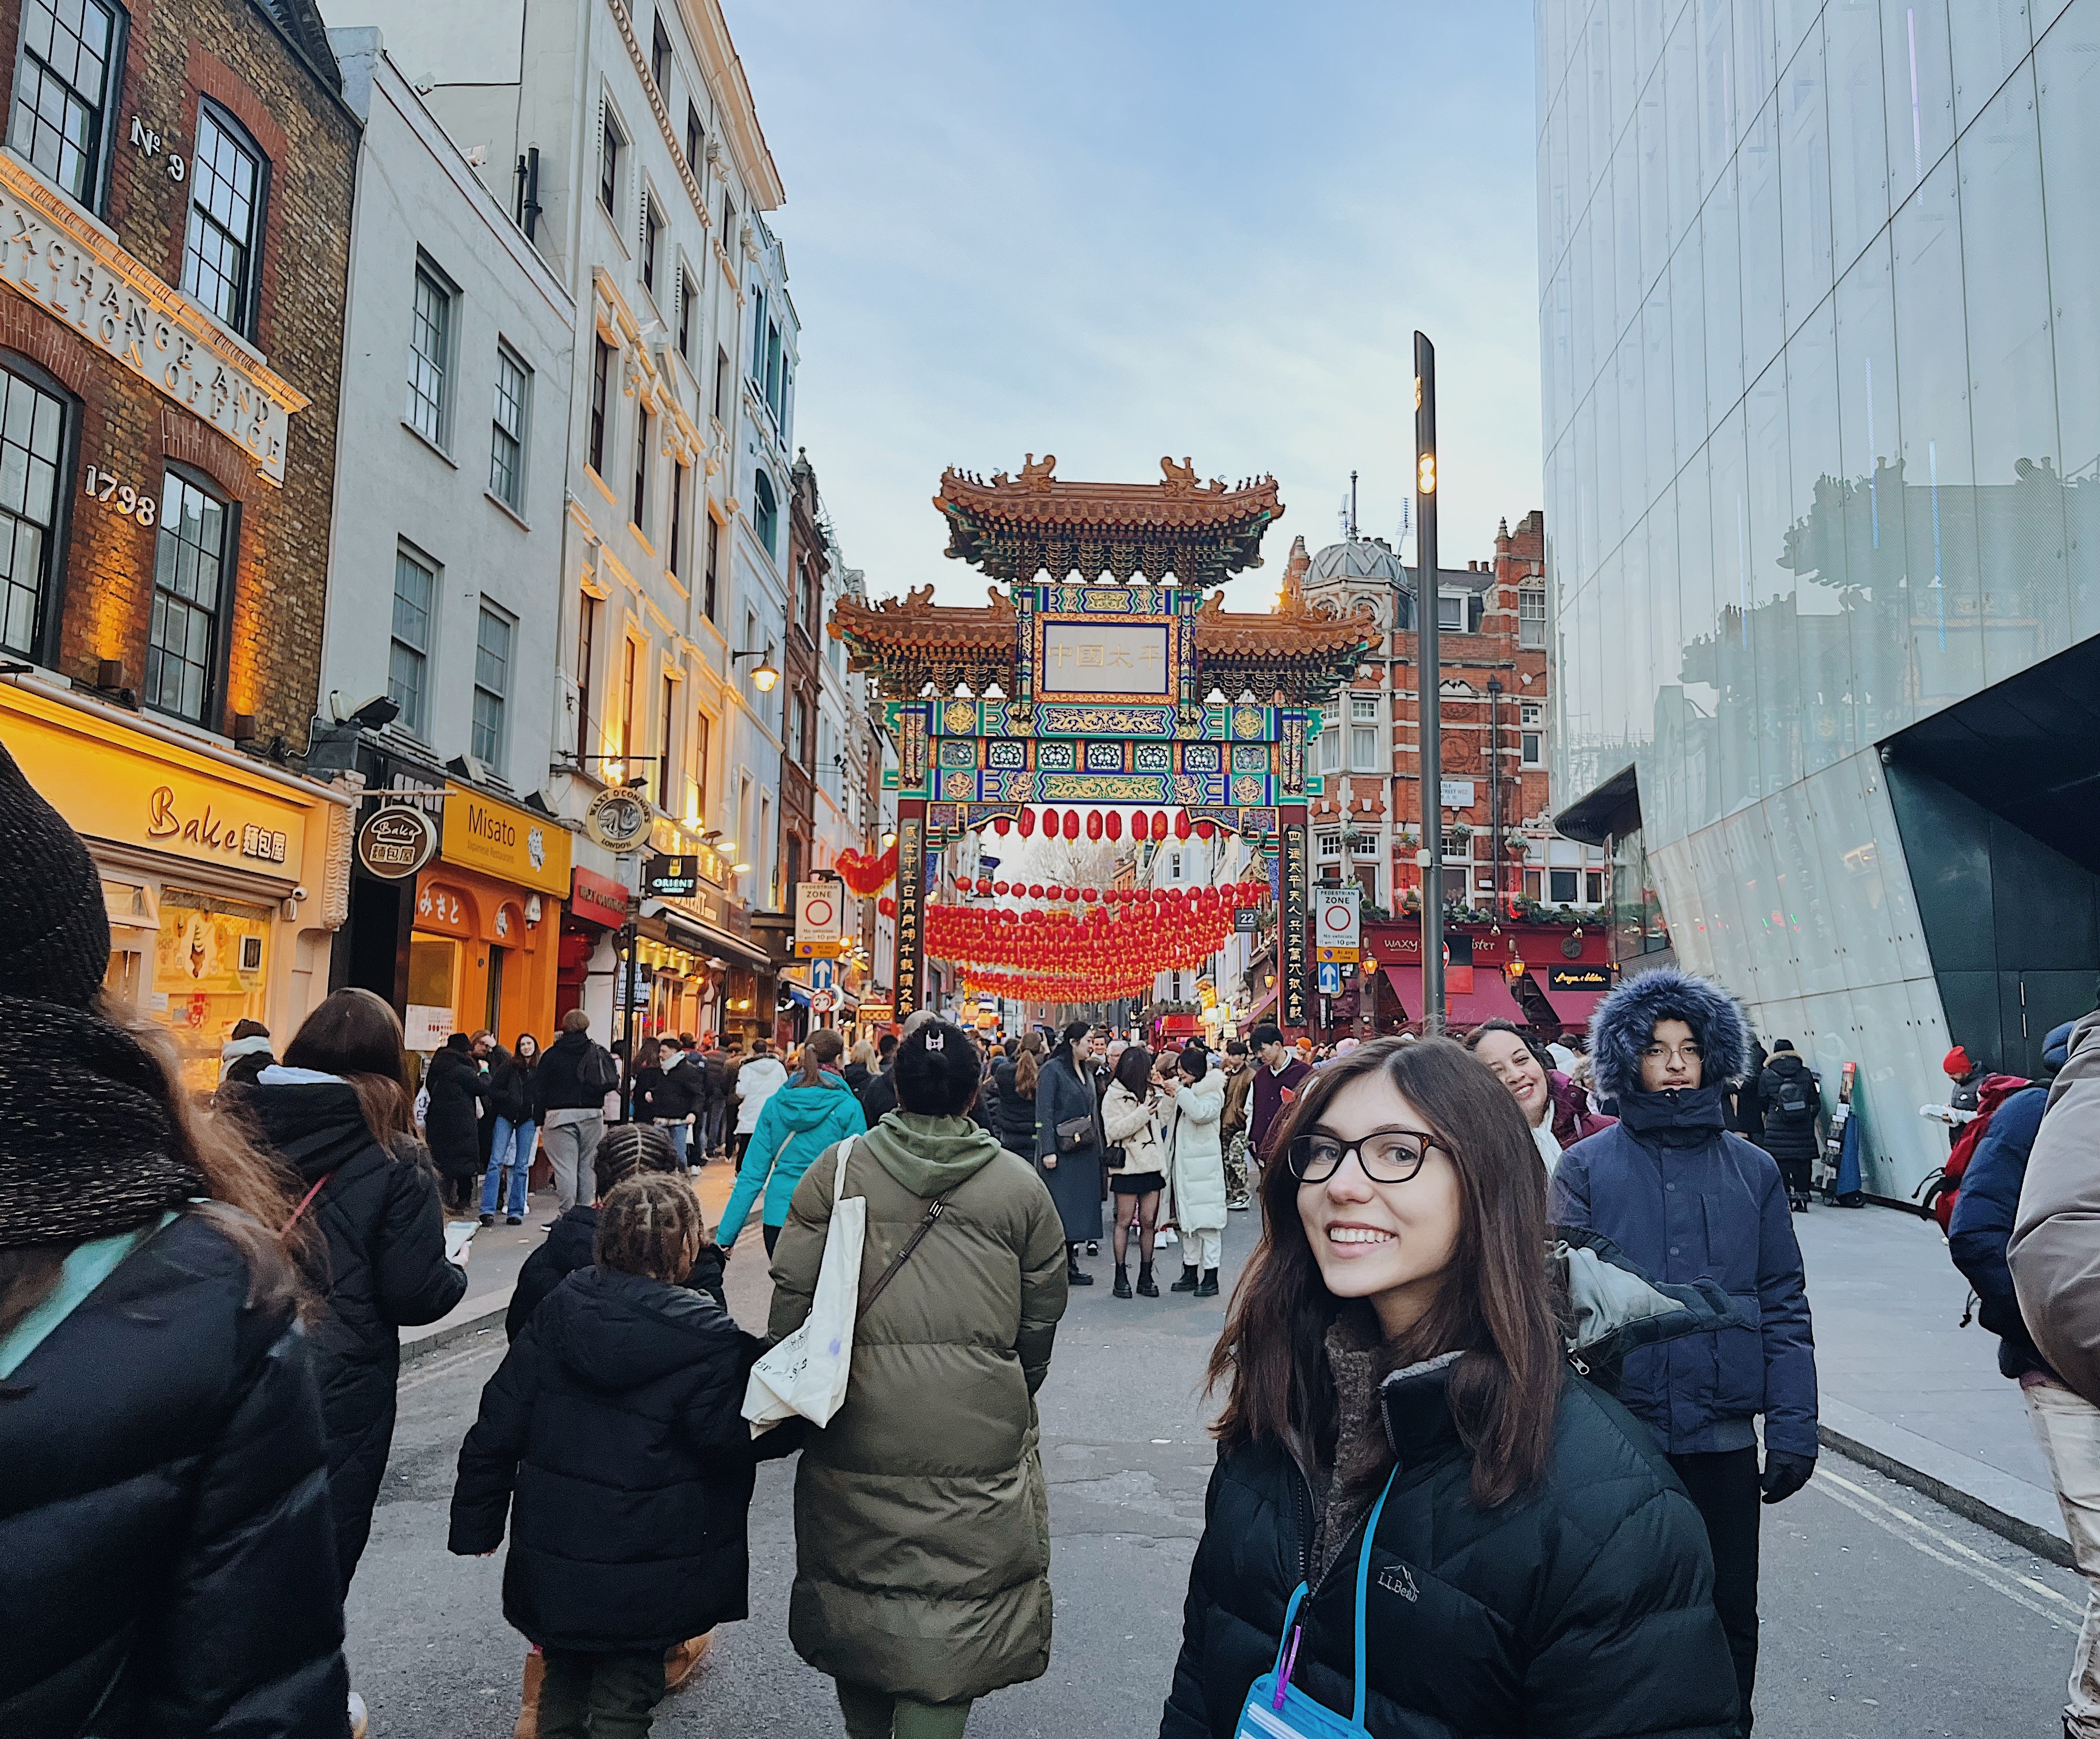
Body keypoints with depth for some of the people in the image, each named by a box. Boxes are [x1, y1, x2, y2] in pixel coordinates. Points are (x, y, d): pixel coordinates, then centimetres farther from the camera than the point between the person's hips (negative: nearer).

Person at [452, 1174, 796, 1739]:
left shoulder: (557, 1312, -5)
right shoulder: (705, 1342, -22)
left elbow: (498, 1426, 0)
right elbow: (743, 1438, -14)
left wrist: (477, 1521, 11)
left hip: (551, 1560, 5)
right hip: (642, 1581, -5)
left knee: (564, 1680, 25)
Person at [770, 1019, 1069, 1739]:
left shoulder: (837, 1169, -1)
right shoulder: (1019, 1183, 0)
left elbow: (792, 1295, -1)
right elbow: (1042, 1315, 6)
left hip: (857, 1426, 2)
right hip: (976, 1432, -1)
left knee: (856, 1583, 20)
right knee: (951, 1605, 6)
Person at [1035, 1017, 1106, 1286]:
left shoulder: (1086, 1071, 15)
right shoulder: (1052, 1070, -9)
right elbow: (1044, 1113, -13)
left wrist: (1100, 1150, 16)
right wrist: (1048, 1150, -19)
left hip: (1085, 1153, 8)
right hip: (1061, 1153, -8)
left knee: (1081, 1207, 8)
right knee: (1059, 1207, -5)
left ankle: (1070, 1265, 15)